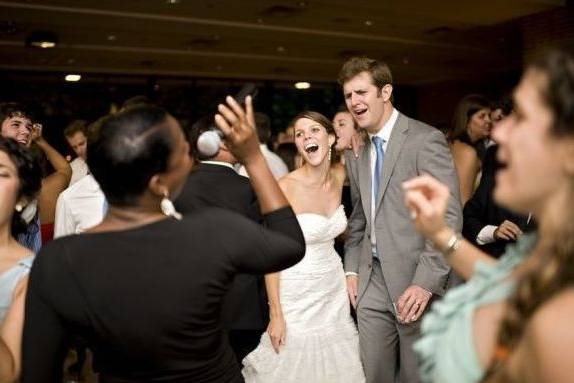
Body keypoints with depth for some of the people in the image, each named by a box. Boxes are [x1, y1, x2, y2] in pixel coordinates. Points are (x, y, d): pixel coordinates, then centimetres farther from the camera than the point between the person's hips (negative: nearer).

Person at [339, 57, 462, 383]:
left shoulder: (426, 139, -10)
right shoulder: (356, 154, 12)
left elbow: (449, 216, -15)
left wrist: (425, 281, -19)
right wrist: (352, 269, 9)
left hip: (417, 282, -5)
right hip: (372, 281, 6)